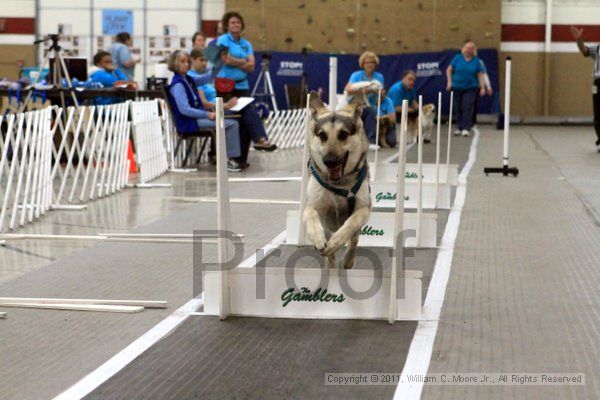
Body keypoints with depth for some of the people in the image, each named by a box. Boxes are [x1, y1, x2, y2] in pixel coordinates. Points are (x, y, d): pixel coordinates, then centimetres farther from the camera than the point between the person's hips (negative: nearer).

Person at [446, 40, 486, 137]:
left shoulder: (476, 61, 1)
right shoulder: (457, 58, 1)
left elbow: (480, 75, 2)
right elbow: (449, 70, 6)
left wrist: (482, 87, -5)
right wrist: (449, 82, -3)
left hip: (470, 88, -1)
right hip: (457, 87, 1)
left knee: (467, 107, -11)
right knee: (458, 108, 6)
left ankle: (465, 128, -12)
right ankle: (460, 127, 18)